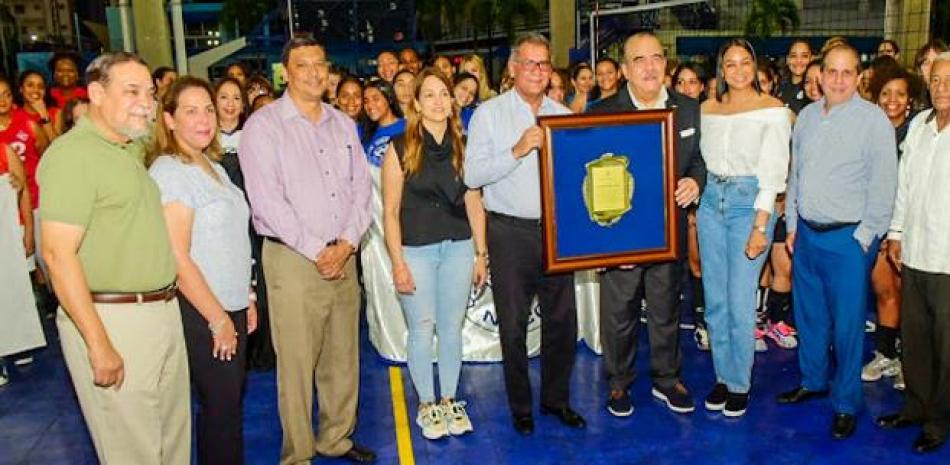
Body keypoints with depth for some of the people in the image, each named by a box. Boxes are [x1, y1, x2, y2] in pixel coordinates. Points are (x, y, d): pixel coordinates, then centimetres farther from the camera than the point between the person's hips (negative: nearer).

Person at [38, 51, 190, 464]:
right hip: (112, 321, -8)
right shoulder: (73, 153, -13)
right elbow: (58, 254, -19)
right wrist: (99, 345, -21)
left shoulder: (135, 148, 14)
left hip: (165, 313, 9)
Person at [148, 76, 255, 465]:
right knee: (221, 406, 3)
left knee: (232, 401, 16)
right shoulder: (169, 171, -16)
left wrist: (246, 299, 12)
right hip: (201, 314, -8)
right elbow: (177, 258, -19)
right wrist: (218, 318, -16)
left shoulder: (212, 166, 10)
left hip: (230, 306, 8)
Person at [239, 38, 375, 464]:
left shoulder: (343, 124, 13)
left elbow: (361, 186, 10)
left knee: (344, 358, 11)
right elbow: (265, 200, -12)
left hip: (342, 256, 5)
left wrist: (346, 243, -5)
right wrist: (317, 251, -12)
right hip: (292, 258, -5)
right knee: (297, 363, 0)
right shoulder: (263, 125, -4)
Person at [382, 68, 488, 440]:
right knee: (421, 330, 6)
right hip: (415, 251, -3)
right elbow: (390, 211, -5)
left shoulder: (462, 147, 5)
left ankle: (449, 400, 28)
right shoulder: (400, 149, -4)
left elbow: (474, 204, 8)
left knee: (452, 329, 12)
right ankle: (426, 405, 23)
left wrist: (481, 254, 6)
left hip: (458, 248, 3)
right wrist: (398, 263, -9)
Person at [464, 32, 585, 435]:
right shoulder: (489, 114, -1)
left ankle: (556, 397, 29)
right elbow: (472, 175, -10)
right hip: (511, 232, -3)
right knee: (513, 324, 6)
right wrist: (517, 151, -19)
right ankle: (520, 406, 23)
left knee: (562, 320, 10)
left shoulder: (563, 115, 10)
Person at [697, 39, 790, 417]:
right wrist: (693, 204, 5)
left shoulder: (773, 109, -5)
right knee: (714, 300, 9)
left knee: (740, 303, -3)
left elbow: (773, 172, -10)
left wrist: (760, 226, -15)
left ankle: (739, 383, 15)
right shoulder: (708, 109, 9)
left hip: (750, 202, -4)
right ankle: (723, 376, 25)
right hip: (711, 202, 5)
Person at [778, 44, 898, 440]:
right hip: (807, 233, 5)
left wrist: (864, 237, -12)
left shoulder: (873, 120, -9)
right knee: (809, 314, 17)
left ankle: (845, 404, 18)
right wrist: (792, 225, 13)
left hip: (848, 238, -5)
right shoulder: (807, 116, 9)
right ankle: (812, 381, 36)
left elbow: (884, 185, -10)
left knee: (847, 323, 2)